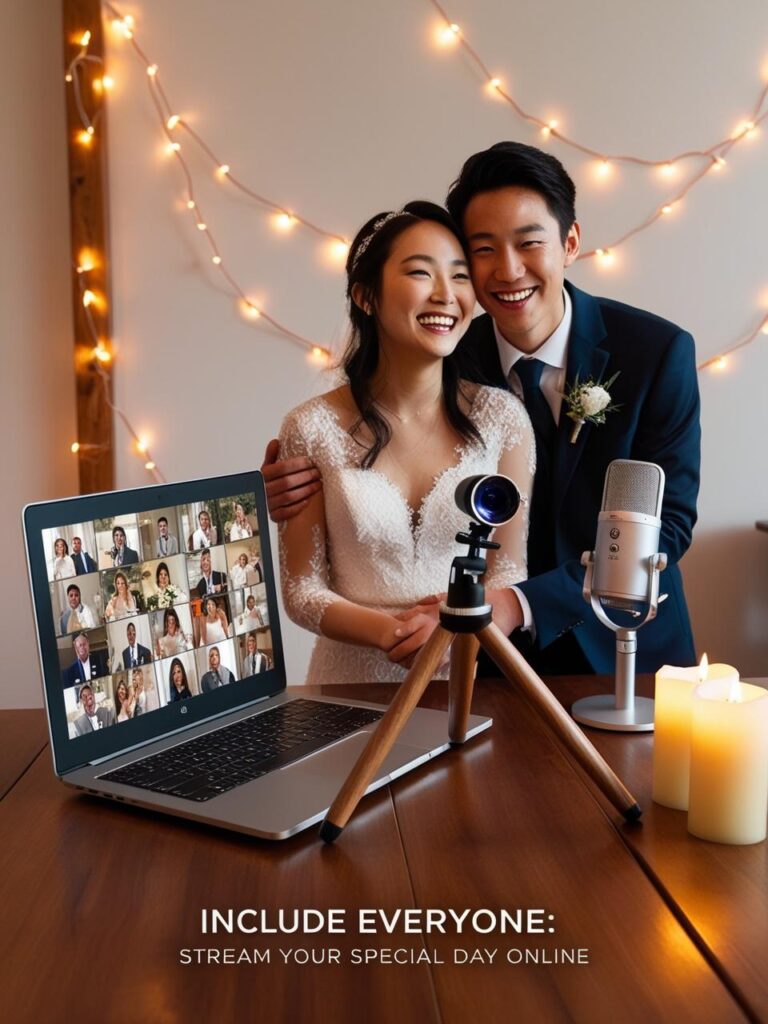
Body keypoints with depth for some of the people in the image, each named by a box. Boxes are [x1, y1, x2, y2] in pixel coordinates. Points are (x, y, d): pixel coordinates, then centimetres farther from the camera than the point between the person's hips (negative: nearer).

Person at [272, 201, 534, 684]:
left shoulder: (502, 417, -2)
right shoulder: (313, 429, -5)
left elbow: (510, 577, 2)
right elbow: (302, 590, 0)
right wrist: (388, 633, -16)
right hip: (352, 681, 0)